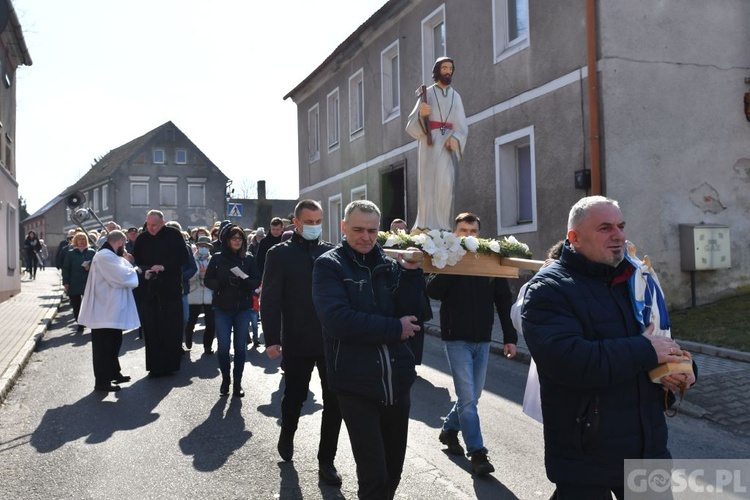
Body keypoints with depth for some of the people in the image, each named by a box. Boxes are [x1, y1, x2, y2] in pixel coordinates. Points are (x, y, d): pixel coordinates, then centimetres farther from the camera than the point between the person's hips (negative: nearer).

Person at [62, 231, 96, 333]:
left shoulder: (92, 252, 5)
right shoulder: (70, 253, 5)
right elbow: (66, 268, 4)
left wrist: (90, 267, -15)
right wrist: (65, 282, -3)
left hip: (88, 283, -1)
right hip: (74, 284, 1)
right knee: (76, 305, 5)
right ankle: (80, 324, 16)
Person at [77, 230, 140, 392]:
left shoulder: (111, 256, 16)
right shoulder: (105, 256, -18)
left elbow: (120, 274, 18)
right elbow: (122, 276, -24)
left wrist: (127, 264, 4)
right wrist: (135, 271, -6)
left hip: (112, 310, 11)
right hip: (105, 311, -11)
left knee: (114, 342, 20)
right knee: (104, 345, -3)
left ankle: (114, 373, 33)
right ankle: (102, 380, 4)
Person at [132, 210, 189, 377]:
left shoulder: (173, 235, -2)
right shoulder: (141, 239, 7)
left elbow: (183, 258, -5)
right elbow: (136, 262, 12)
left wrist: (164, 267, -17)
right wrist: (144, 271, -8)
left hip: (170, 288, -2)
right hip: (149, 289, 3)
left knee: (172, 327, 1)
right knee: (151, 328, 1)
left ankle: (171, 364, 11)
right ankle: (155, 365, 10)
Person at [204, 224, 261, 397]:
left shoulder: (248, 259, 2)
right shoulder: (217, 258, 1)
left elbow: (257, 281, 1)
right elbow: (208, 280, 1)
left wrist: (244, 281, -19)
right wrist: (224, 282, -18)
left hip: (243, 308, 1)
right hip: (222, 308, -1)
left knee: (240, 346, 4)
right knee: (223, 346, -1)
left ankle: (237, 382, 15)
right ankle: (225, 379, 18)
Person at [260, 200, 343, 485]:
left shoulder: (332, 253, 4)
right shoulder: (280, 254, -3)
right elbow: (270, 299, -6)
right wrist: (272, 339, -11)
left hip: (332, 339, 2)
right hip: (297, 341, -2)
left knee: (334, 401, 5)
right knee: (294, 396, 12)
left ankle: (326, 460, 21)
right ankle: (286, 436, 44)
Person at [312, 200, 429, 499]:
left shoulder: (389, 265, 8)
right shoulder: (329, 265, -4)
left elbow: (416, 316, 0)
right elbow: (337, 319, -20)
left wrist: (411, 271, -13)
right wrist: (394, 328, -14)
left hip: (397, 380, 5)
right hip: (356, 384, -4)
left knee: (394, 466, 17)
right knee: (373, 473, -2)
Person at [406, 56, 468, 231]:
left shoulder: (456, 96, 17)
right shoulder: (427, 93, 9)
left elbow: (462, 125, 9)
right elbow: (413, 123, 1)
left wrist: (455, 138, -12)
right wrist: (421, 113, -21)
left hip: (448, 144, 2)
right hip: (430, 143, -2)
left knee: (446, 184, -9)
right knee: (429, 184, -9)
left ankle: (442, 229, -8)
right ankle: (428, 228, -10)